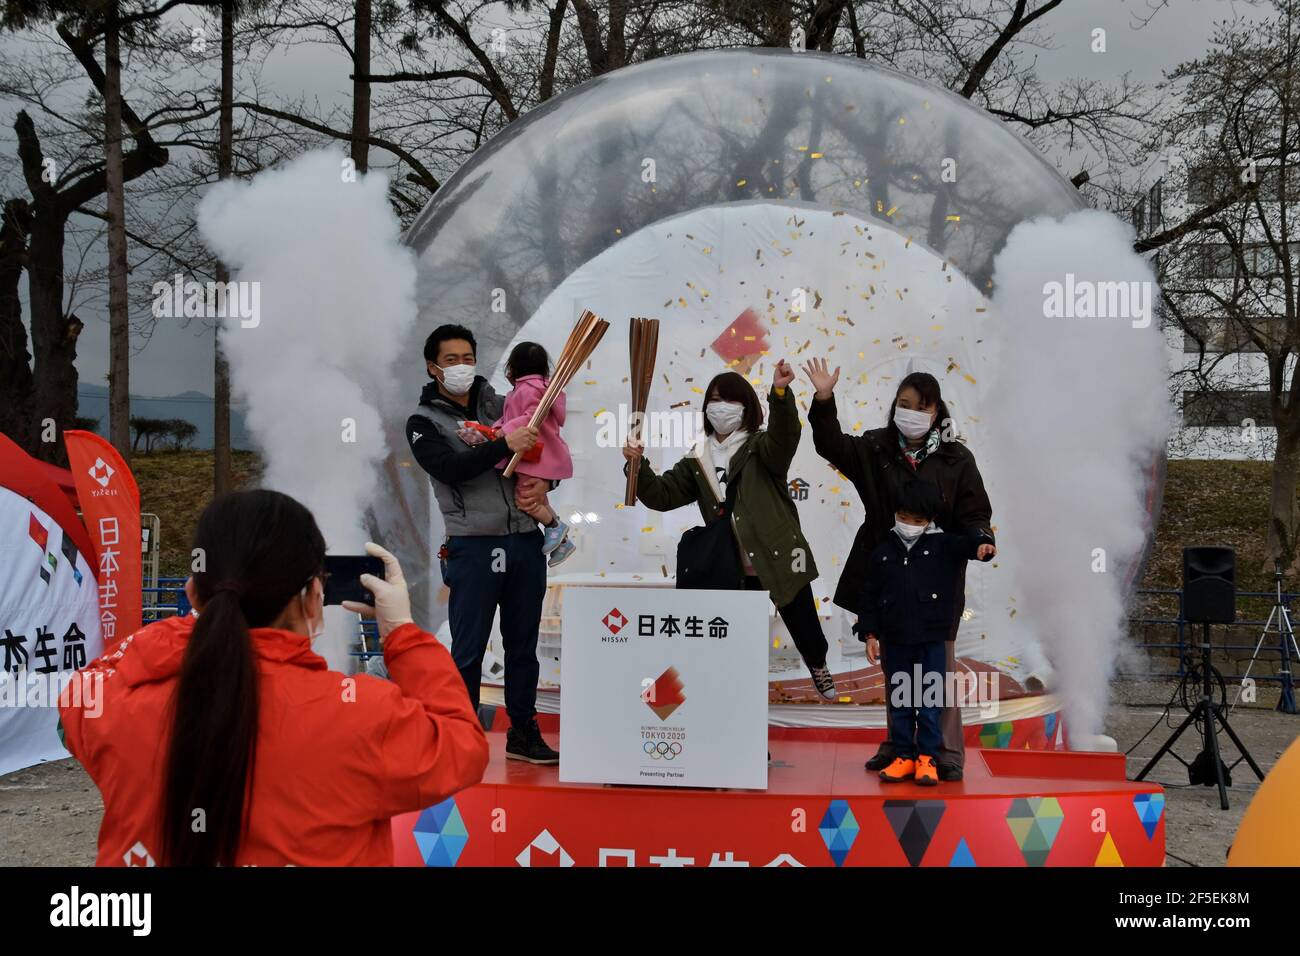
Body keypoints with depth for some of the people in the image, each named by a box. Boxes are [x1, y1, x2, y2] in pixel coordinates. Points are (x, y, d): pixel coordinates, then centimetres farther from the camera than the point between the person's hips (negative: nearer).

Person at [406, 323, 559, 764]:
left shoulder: (501, 406, 14)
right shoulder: (424, 422, 2)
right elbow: (451, 469, -16)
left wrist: (541, 489, 1)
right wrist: (505, 445, -23)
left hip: (525, 541, 4)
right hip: (474, 546, -4)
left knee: (523, 645, 10)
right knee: (468, 651, -2)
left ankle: (523, 733, 20)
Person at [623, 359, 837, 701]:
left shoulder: (760, 447, -6)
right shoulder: (699, 460, 9)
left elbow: (784, 437, -28)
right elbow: (662, 495, 7)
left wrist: (780, 393, -47)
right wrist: (638, 466, -12)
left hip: (780, 558, -3)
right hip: (733, 569, 3)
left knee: (804, 627, 14)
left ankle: (818, 666, 44)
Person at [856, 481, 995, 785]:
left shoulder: (943, 546, 1)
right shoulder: (882, 552, 6)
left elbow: (966, 543, -15)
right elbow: (870, 597, 9)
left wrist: (980, 544, -39)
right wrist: (870, 635, 6)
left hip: (932, 640, -2)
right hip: (895, 641, 2)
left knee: (931, 701, 1)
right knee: (899, 701, 8)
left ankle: (926, 758, 9)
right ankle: (904, 757, 17)